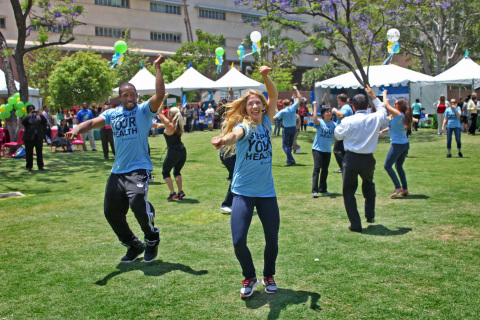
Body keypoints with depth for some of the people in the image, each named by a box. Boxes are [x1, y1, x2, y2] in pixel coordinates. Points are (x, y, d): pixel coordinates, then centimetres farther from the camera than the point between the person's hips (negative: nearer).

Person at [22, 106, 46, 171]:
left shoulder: (39, 116, 12)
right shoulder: (26, 117, 5)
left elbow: (45, 122, -1)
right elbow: (23, 122, -15)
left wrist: (41, 115, -11)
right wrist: (29, 115, -15)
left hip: (38, 137, 2)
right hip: (29, 137, -2)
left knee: (39, 152, 6)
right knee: (29, 153, 3)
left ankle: (40, 166, 14)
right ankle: (29, 166, 12)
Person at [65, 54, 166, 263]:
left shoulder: (144, 110, 0)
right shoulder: (113, 114, 10)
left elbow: (160, 94, -15)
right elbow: (93, 122, -3)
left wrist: (158, 67, -16)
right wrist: (77, 130, -23)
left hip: (139, 169, -5)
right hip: (117, 171, 6)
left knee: (137, 203, -28)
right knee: (111, 211, 9)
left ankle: (152, 240, 1)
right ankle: (134, 246, 31)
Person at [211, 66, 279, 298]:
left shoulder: (266, 123, 4)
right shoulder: (243, 126, -10)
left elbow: (274, 96, 4)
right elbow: (234, 134, -33)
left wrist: (266, 77, -14)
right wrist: (223, 140, -57)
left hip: (267, 192, 4)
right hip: (243, 192, -4)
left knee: (272, 239, 6)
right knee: (238, 241, -11)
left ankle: (269, 276, 34)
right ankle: (249, 277, 17)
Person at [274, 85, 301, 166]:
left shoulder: (283, 111, -10)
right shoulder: (293, 108, -1)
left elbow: (274, 118, -14)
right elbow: (299, 98, 7)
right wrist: (296, 89, 16)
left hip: (287, 129, -5)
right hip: (294, 128, 5)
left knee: (285, 145, -1)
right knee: (290, 145, 17)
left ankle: (291, 160, -14)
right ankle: (289, 159, 19)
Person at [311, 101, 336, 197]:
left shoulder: (333, 124, 6)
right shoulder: (320, 122, -6)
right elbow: (315, 119, -28)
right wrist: (315, 106, -23)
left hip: (327, 150, 4)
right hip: (317, 149, -4)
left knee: (325, 169, 10)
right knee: (317, 168, -12)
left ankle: (322, 189, 23)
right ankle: (314, 190, -14)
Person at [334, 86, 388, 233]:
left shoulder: (348, 121, -11)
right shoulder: (375, 118, -4)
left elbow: (338, 135, 6)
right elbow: (382, 109, 20)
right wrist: (373, 95, 28)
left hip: (351, 159, -3)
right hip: (368, 159, 3)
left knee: (349, 191, 8)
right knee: (369, 185, 30)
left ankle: (355, 224, 6)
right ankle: (370, 215, 33)